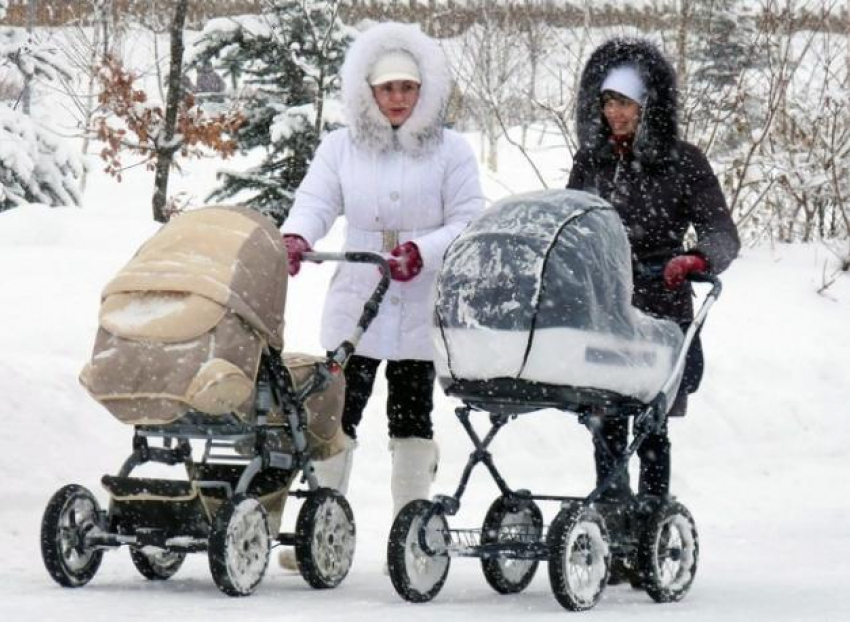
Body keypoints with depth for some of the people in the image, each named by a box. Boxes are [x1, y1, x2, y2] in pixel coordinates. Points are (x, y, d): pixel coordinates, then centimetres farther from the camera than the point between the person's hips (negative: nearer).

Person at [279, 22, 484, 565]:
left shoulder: (451, 151, 3)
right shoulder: (341, 147, 10)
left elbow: (469, 222, -2)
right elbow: (316, 201, 0)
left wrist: (423, 250, -19)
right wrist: (296, 237, -22)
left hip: (421, 312, -1)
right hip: (354, 306, 1)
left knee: (413, 418, 3)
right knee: (336, 414, -2)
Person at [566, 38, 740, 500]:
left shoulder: (682, 162, 1)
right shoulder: (590, 162, 12)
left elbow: (723, 235, -4)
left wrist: (696, 260, -25)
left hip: (661, 310, -3)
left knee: (651, 431, -2)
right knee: (607, 427, 2)